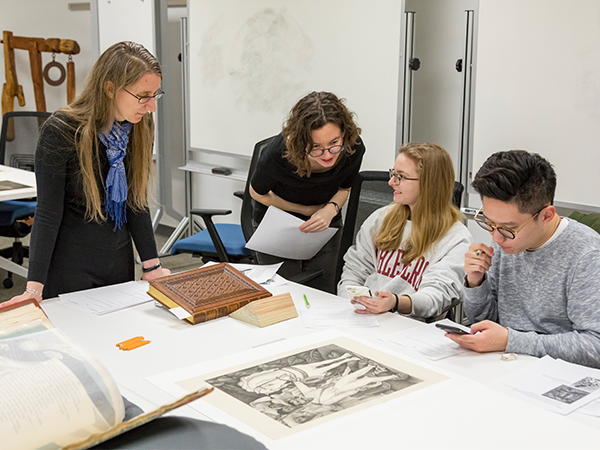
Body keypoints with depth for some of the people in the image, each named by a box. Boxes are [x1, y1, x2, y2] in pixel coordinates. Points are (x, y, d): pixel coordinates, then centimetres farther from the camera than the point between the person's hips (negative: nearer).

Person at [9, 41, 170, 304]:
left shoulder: (140, 127, -4)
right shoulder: (60, 132, -20)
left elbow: (137, 203, 1)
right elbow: (48, 213, -18)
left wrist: (152, 267, -1)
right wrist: (34, 287, -21)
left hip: (120, 264, 5)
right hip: (69, 267, -5)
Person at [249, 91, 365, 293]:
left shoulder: (353, 148, -25)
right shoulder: (278, 154, -34)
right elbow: (258, 193, -10)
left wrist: (331, 209, -23)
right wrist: (307, 210, -12)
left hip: (325, 229, 2)